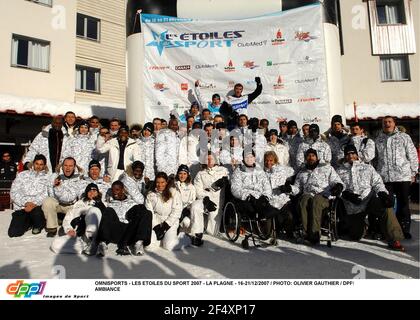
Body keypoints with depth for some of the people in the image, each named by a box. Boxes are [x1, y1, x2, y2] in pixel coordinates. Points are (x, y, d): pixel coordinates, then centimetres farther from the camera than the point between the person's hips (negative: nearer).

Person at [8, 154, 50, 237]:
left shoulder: (47, 177, 7)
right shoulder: (22, 175, 11)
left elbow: (46, 194, -5)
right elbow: (14, 193, 2)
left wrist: (35, 204, -21)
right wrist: (25, 203, -13)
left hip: (38, 206, -1)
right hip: (21, 207, 1)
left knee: (36, 212, -36)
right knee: (13, 233, -14)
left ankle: (37, 225, 0)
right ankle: (29, 223, 19)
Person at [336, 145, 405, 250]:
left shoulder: (367, 168, 19)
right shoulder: (339, 172, 15)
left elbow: (377, 182, 9)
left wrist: (383, 193, -11)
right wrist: (345, 194, -17)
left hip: (370, 199, 0)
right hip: (353, 207, 0)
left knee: (386, 206, -35)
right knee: (355, 236, -2)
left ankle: (394, 240, -27)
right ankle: (360, 225, 32)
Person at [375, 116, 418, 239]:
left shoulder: (404, 137, 7)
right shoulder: (378, 140, 13)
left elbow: (412, 156, 6)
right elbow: (374, 158, 15)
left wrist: (413, 172, 2)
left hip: (403, 176, -1)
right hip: (384, 177, 1)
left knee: (403, 203, 5)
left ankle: (404, 229, 15)